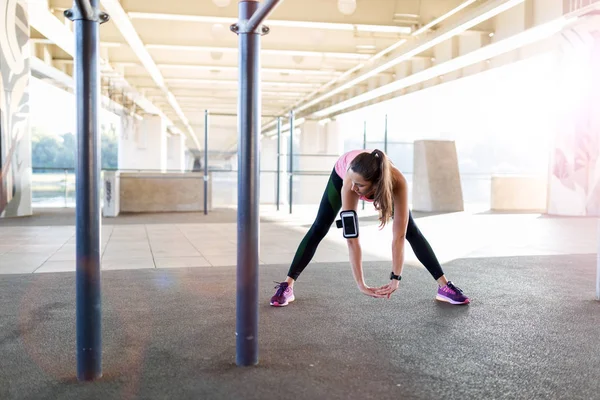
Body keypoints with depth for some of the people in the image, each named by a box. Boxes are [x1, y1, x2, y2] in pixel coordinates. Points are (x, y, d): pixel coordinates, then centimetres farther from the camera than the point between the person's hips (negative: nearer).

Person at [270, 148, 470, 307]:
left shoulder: (397, 182, -45)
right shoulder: (349, 180, -45)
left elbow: (399, 236, -41)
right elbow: (352, 237, -43)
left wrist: (396, 279, -45)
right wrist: (361, 284, -44)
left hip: (383, 181, 1)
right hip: (341, 173, 0)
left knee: (411, 231, -4)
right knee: (319, 229, -7)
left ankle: (444, 286, 6)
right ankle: (287, 286, -1)